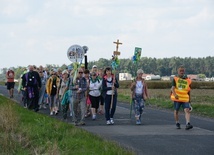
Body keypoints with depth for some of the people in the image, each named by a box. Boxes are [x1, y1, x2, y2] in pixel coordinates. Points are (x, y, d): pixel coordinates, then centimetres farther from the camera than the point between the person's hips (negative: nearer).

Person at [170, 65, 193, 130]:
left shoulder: (188, 80, 7)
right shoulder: (175, 79, -1)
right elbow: (173, 88, -15)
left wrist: (189, 100, 18)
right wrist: (175, 94, -34)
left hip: (185, 99, 1)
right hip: (177, 98, -1)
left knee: (187, 110, -15)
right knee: (176, 111, 9)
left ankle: (188, 124, -24)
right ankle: (177, 123, 28)